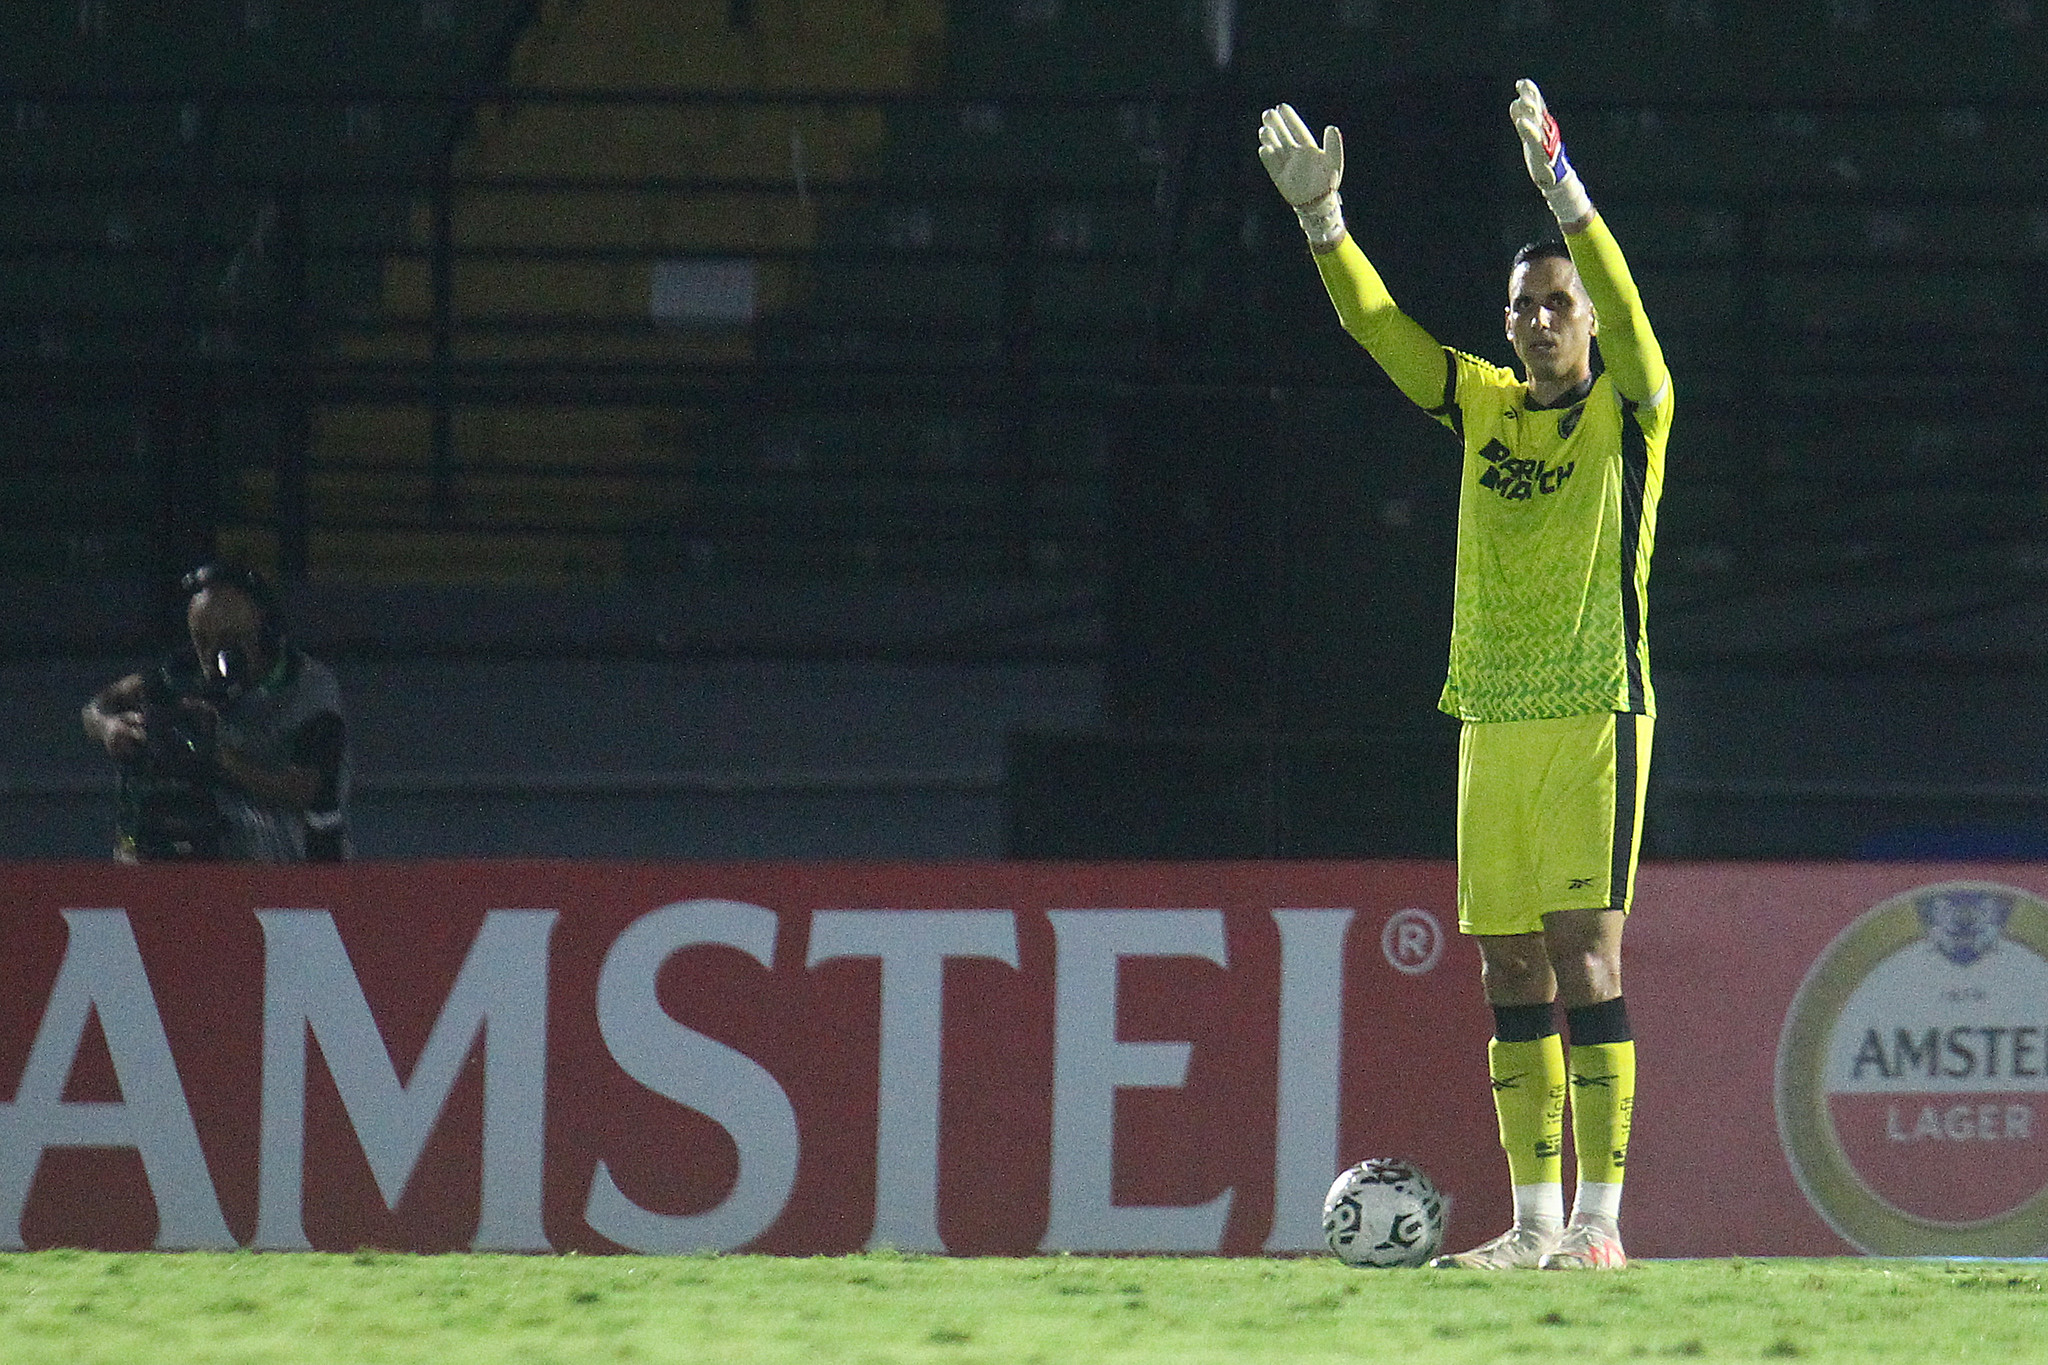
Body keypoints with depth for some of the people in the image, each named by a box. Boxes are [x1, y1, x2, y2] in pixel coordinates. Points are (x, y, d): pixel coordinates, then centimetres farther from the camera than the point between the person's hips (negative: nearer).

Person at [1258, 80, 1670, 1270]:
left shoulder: (1628, 411, -1)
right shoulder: (1485, 406, 13)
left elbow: (1623, 314, -19)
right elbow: (1380, 327, 8)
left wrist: (1563, 191, -32)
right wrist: (1321, 213, -5)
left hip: (1595, 712, -6)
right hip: (1494, 717, 6)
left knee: (1586, 952, -11)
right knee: (1512, 972, 5)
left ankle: (1601, 1217, -13)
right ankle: (1535, 1221, 9)